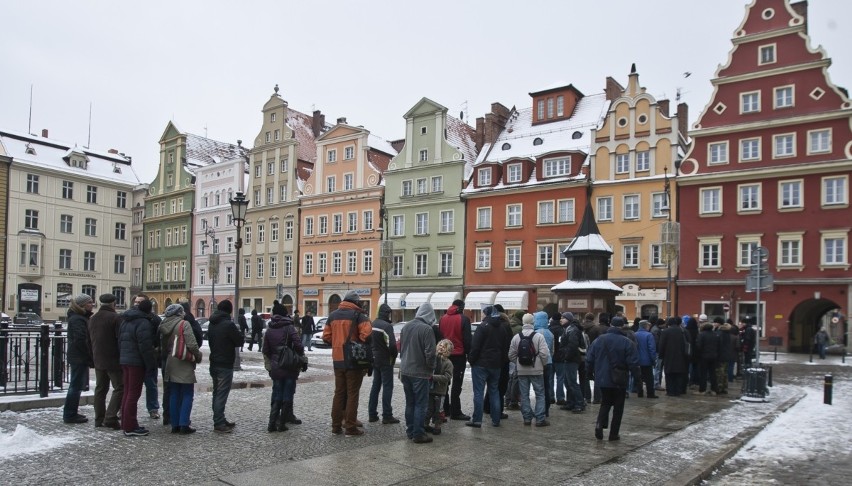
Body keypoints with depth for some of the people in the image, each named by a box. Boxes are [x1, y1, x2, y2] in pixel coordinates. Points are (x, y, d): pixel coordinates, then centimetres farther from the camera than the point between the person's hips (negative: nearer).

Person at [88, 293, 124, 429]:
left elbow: (89, 339, 19)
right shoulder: (115, 318, -14)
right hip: (113, 360, -8)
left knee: (100, 389, 14)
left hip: (98, 360, 8)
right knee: (119, 388, -2)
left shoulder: (92, 318, 12)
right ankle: (110, 418, -11)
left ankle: (99, 419, 16)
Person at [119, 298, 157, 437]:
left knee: (127, 392, 15)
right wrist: (152, 365, -15)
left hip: (124, 360, 9)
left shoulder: (126, 321, 14)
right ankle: (130, 427, -3)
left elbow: (120, 341, 20)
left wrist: (122, 357, 22)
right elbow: (146, 347, -20)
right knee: (134, 393, -5)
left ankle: (126, 424, 21)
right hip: (137, 362, -9)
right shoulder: (144, 323, -16)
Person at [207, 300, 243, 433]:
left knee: (217, 393, 15)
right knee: (221, 394, -4)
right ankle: (219, 424, -2)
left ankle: (220, 420, 25)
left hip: (214, 363, 8)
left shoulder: (212, 324, 8)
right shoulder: (228, 324, -18)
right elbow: (239, 341, -12)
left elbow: (210, 341, 15)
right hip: (225, 365, -8)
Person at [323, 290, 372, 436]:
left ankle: (336, 426, 17)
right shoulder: (358, 315, -8)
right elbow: (366, 334, -22)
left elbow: (326, 336, 10)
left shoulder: (333, 315, 10)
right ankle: (350, 428, 4)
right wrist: (361, 346, -6)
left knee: (339, 393, 13)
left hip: (337, 359, 5)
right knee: (352, 394, 2)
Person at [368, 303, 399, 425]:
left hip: (375, 359, 8)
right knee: (387, 387, -1)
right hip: (385, 360, -8)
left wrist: (373, 353, 15)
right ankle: (387, 416, 1)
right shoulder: (387, 326, -20)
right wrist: (394, 355, -6)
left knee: (375, 385, 15)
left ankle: (372, 414, 19)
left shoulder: (372, 324, 7)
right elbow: (392, 345, -24)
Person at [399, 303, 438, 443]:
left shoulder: (406, 326, 6)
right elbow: (430, 353, -19)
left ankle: (410, 431, 22)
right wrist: (431, 369, -4)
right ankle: (418, 434, 3)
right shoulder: (427, 329, -17)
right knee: (420, 404, 1)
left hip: (405, 371, 7)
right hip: (420, 372, -7)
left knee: (410, 403, 15)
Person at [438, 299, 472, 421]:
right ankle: (455, 412, -1)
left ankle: (445, 409, 22)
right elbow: (467, 339, -11)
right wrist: (469, 353, -2)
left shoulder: (443, 318, 7)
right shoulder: (464, 319, -10)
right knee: (457, 384, -2)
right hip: (459, 355, -5)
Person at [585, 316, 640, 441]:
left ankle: (600, 424, -5)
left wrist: (595, 372, 17)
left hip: (602, 379, 3)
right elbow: (633, 363, -13)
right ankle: (614, 433, 11)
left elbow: (589, 359, 2)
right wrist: (637, 378, 2)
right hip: (619, 381, -3)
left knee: (605, 402, 18)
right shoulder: (627, 342, -10)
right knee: (618, 406, 10)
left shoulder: (599, 339, 0)